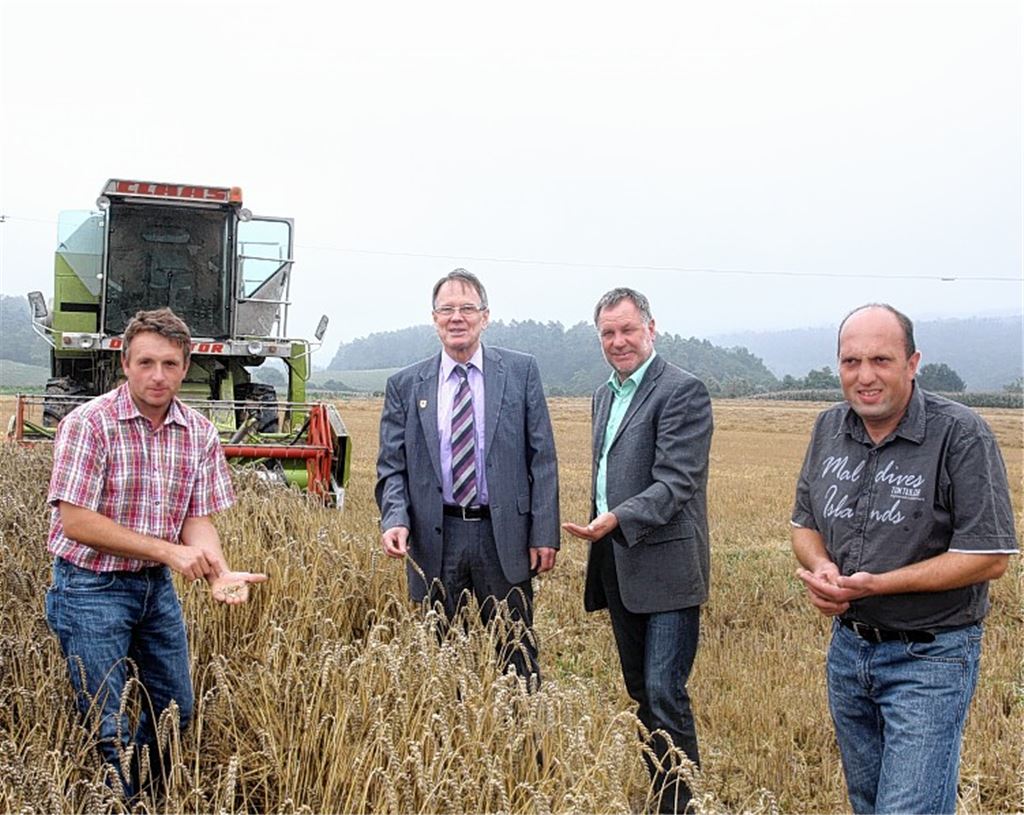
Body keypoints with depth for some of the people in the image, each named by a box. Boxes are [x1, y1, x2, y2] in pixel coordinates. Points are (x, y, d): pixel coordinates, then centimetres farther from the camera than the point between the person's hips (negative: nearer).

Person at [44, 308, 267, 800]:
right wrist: (168, 551, -25)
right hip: (91, 588, -6)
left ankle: (151, 800, 38)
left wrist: (218, 574, -22)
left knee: (175, 712, 16)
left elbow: (197, 518, -1)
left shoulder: (199, 433, -2)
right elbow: (74, 521, -22)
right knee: (108, 726, 1)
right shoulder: (89, 423, -17)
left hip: (158, 587, 6)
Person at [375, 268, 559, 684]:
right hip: (435, 540, 1)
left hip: (504, 536, -1)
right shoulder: (405, 385, 5)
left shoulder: (520, 370, 2)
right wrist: (395, 519, -14)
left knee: (515, 658, 7)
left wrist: (545, 533, -5)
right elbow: (392, 466, 5)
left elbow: (542, 457, 0)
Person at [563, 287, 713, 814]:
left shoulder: (683, 390, -10)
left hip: (665, 569, -8)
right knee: (639, 695, 14)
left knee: (664, 694, -8)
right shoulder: (605, 395, 16)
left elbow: (676, 481, -19)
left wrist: (617, 520, -30)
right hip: (618, 569, 8)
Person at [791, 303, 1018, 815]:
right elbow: (805, 524, 12)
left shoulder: (960, 435, -17)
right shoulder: (829, 429, 2)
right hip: (848, 647, 6)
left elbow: (989, 557, -18)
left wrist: (875, 584, -24)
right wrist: (820, 567, -12)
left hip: (930, 657, -6)